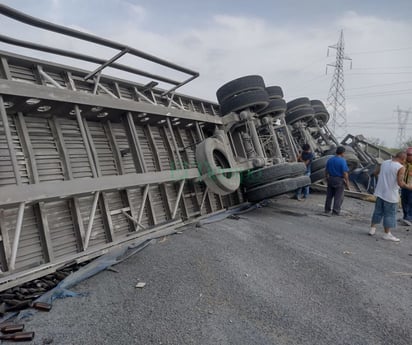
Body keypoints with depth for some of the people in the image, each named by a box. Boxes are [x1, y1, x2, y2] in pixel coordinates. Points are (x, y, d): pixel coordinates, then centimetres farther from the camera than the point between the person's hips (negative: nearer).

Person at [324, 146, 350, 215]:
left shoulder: (330, 159, 3)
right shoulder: (342, 161, -14)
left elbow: (326, 170, 9)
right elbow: (345, 173, -17)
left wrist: (327, 178, 20)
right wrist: (347, 182, -9)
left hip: (330, 179, 6)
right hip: (339, 180, -6)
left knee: (329, 195, 14)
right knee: (338, 197, 3)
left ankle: (327, 209, 20)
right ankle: (335, 211, 5)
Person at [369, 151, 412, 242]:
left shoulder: (384, 163, 5)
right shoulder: (400, 168, -14)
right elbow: (400, 183, -19)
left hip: (380, 192, 6)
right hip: (391, 195, -6)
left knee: (378, 211, 16)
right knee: (389, 214, 4)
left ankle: (372, 229, 23)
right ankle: (387, 234, 10)